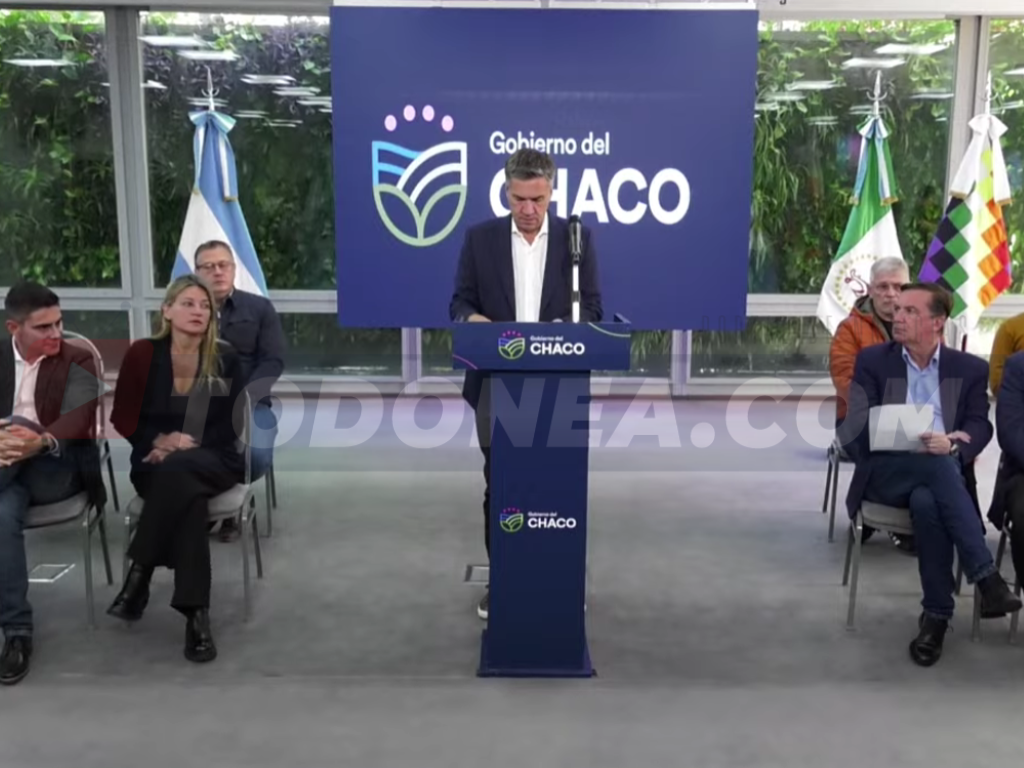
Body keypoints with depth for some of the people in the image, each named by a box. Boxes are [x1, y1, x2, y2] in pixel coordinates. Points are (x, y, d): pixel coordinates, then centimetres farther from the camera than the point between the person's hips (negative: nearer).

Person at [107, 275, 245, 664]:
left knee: (178, 471, -37)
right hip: (156, 463, 1)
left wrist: (181, 449, -14)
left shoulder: (225, 359, 2)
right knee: (186, 495, -36)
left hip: (212, 461, 0)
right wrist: (159, 440, -13)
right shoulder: (143, 354, 3)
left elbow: (230, 428, 0)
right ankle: (196, 612, -33)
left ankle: (139, 573, -27)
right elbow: (123, 419, 6)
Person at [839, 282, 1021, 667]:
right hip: (886, 473, -1)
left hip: (943, 472, 1)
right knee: (936, 465, -36)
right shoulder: (872, 360, 9)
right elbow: (860, 428, -1)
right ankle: (986, 578, -35)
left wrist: (951, 444, -22)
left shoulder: (970, 369, 13)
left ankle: (937, 615, -28)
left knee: (927, 502, -37)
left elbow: (980, 427, 2)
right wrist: (923, 442, -15)